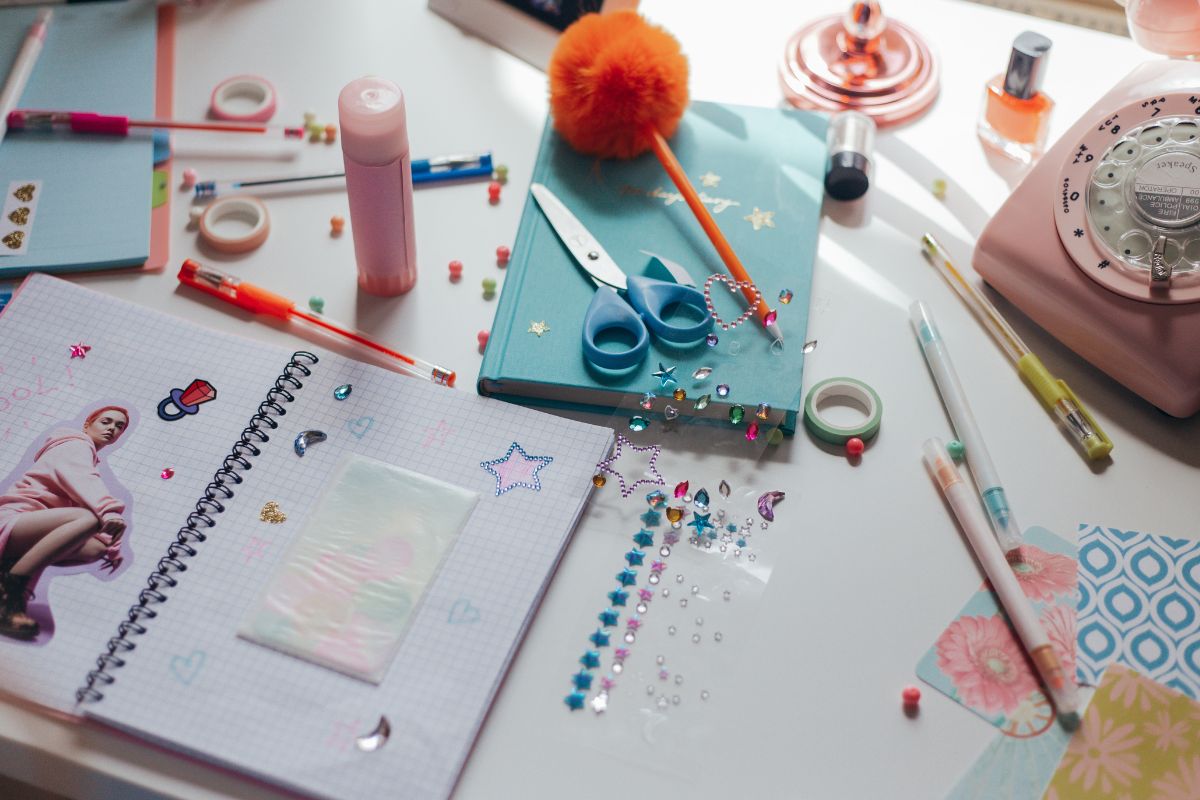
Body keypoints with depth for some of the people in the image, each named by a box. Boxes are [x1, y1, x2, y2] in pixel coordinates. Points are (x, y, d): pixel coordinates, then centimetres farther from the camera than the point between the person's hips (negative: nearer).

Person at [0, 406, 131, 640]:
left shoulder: (90, 459, 29)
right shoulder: (76, 444, 0)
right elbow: (80, 479, -22)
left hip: (31, 529, 9)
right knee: (89, 518, -32)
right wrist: (109, 511, -41)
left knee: (98, 547, -11)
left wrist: (113, 546, 5)